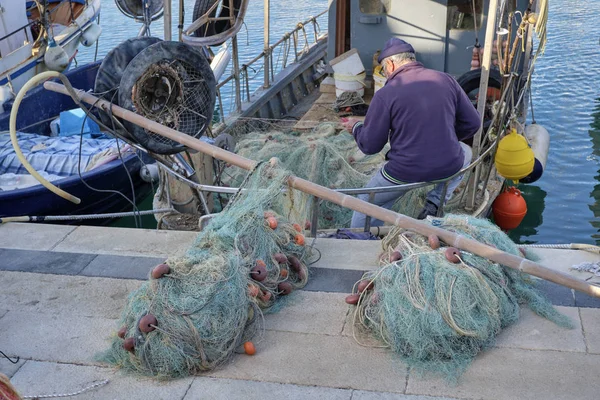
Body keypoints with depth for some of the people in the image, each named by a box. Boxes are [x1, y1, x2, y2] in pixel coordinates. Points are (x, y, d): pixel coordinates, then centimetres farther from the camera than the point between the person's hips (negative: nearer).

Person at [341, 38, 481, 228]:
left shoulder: (385, 94, -9)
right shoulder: (446, 80, 2)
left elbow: (370, 146, -5)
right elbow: (472, 123, 9)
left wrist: (356, 127, 16)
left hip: (404, 173, -2)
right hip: (449, 167, 3)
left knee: (366, 204, 24)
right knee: (465, 152, 37)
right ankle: (434, 203, 20)